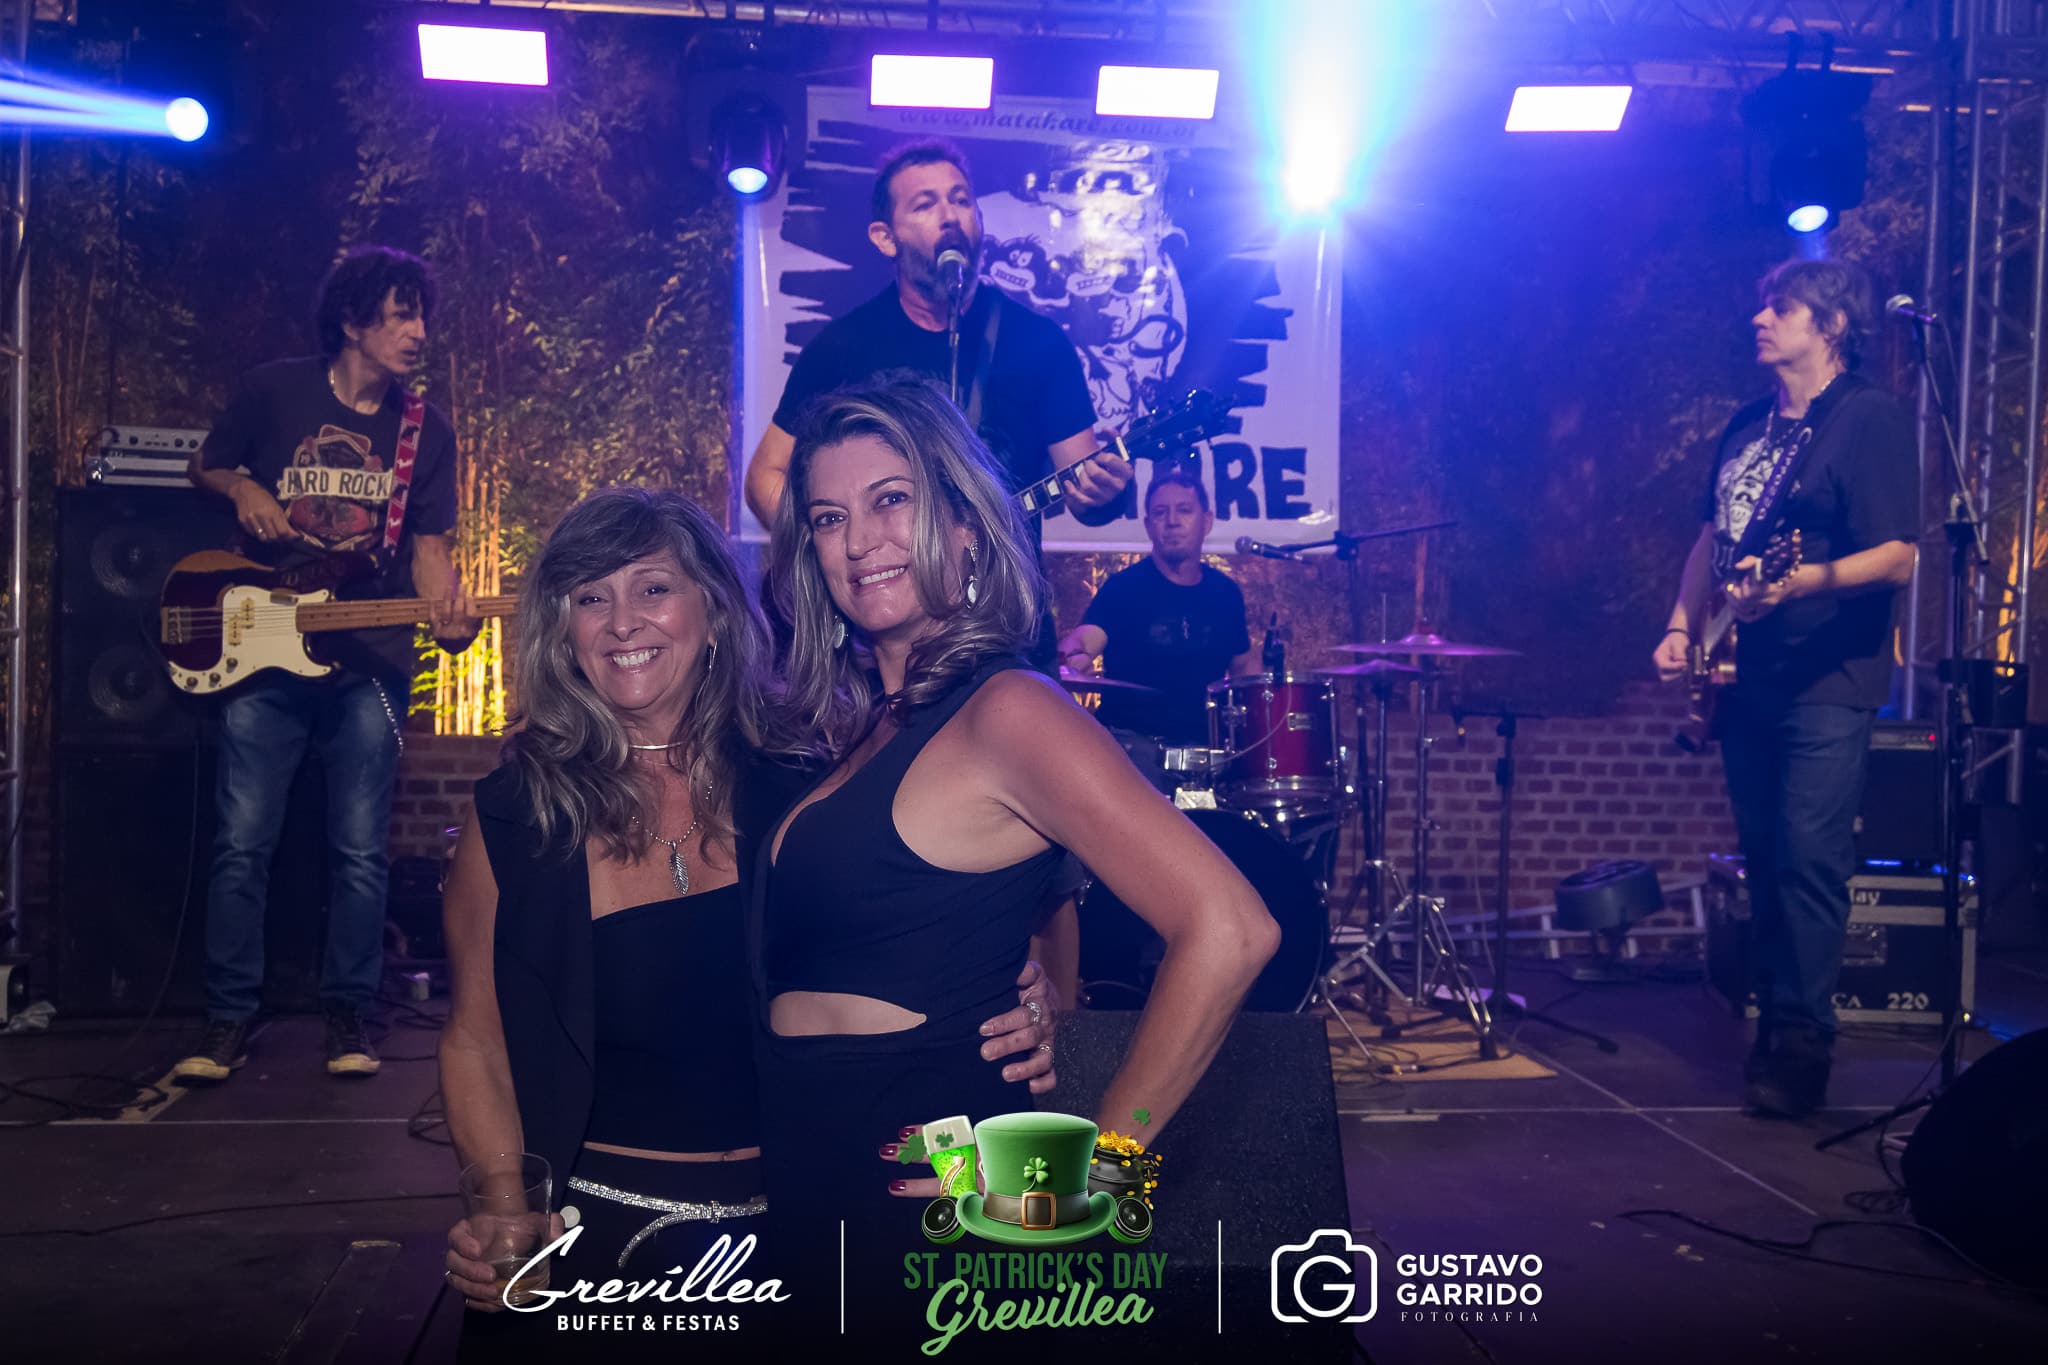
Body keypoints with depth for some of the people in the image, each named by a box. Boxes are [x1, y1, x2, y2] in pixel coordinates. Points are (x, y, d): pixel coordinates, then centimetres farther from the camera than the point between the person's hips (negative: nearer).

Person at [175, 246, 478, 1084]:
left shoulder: (426, 430, 7)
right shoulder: (273, 390, 3)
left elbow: (427, 543, 5)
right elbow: (205, 466, 16)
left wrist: (446, 611, -14)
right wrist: (242, 489, -6)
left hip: (370, 663, 1)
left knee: (360, 851, 2)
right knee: (243, 843, 0)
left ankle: (347, 1017, 16)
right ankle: (229, 1021, 12)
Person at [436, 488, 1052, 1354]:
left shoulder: (796, 793, -7)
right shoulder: (515, 818, -7)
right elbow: (476, 1040, -1)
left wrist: (1015, 1019, -20)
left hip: (785, 1228, 1)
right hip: (596, 1233, -1)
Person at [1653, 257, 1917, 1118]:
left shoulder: (1870, 419, -7)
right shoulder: (1749, 426, 16)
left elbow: (1896, 559, -15)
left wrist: (1797, 584, -30)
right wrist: (1683, 628, 9)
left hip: (1828, 682, -7)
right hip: (1746, 677, 7)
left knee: (1808, 860, -10)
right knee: (1762, 860, 10)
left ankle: (1802, 1042, -3)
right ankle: (1772, 1023, 19)